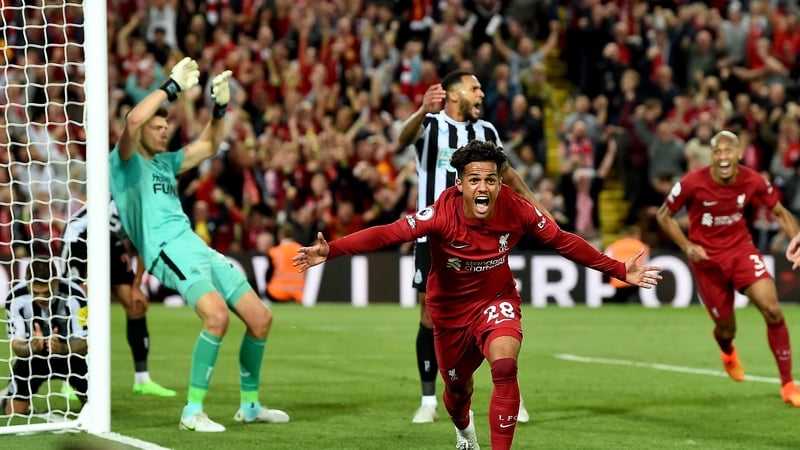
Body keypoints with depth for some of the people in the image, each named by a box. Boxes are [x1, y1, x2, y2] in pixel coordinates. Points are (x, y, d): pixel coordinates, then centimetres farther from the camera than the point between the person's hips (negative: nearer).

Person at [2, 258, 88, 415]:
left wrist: (62, 348, -49)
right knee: (14, 411, -10)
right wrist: (31, 347, -46)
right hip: (32, 355, 1)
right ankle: (8, 397, 27)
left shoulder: (74, 296, -29)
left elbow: (83, 343, -27)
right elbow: (16, 344, -22)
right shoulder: (15, 299, -25)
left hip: (69, 353, -1)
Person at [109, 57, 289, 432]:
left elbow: (208, 146, 36)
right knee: (217, 315, -31)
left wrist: (220, 107, 19)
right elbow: (133, 121, -18)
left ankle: (250, 405, 19)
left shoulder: (165, 162, 24)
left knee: (260, 317, 4)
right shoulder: (125, 162, 1)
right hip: (168, 252, -9)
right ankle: (192, 412, -24)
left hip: (198, 248, 9)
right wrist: (173, 86, -14)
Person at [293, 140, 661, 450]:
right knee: (457, 388, 20)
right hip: (450, 310, 0)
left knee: (505, 368, -30)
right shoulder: (442, 214, -29)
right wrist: (330, 251, -52)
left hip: (497, 302, 0)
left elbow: (563, 241, -8)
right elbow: (388, 234, -38)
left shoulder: (515, 210, -22)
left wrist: (620, 271, -5)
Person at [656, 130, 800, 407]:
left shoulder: (753, 181, -13)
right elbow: (663, 215, -5)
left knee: (772, 310, -19)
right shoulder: (693, 183, -20)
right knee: (726, 328, 6)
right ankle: (728, 353, 49)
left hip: (741, 249, 1)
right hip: (707, 258, -1)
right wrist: (687, 246, -17)